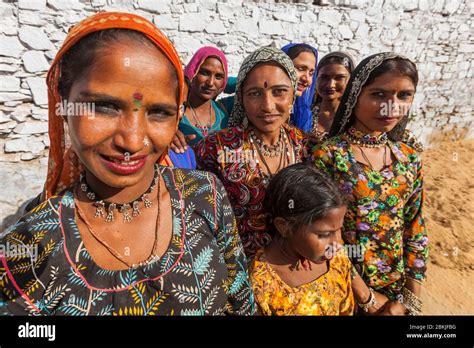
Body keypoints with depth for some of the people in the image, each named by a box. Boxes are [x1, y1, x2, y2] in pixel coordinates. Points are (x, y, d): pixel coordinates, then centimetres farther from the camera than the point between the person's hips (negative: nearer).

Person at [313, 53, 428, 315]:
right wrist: (369, 299, -13)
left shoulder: (409, 158, -3)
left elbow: (416, 231, 2)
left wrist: (411, 298, -2)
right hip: (344, 290, -4)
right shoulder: (327, 156, -19)